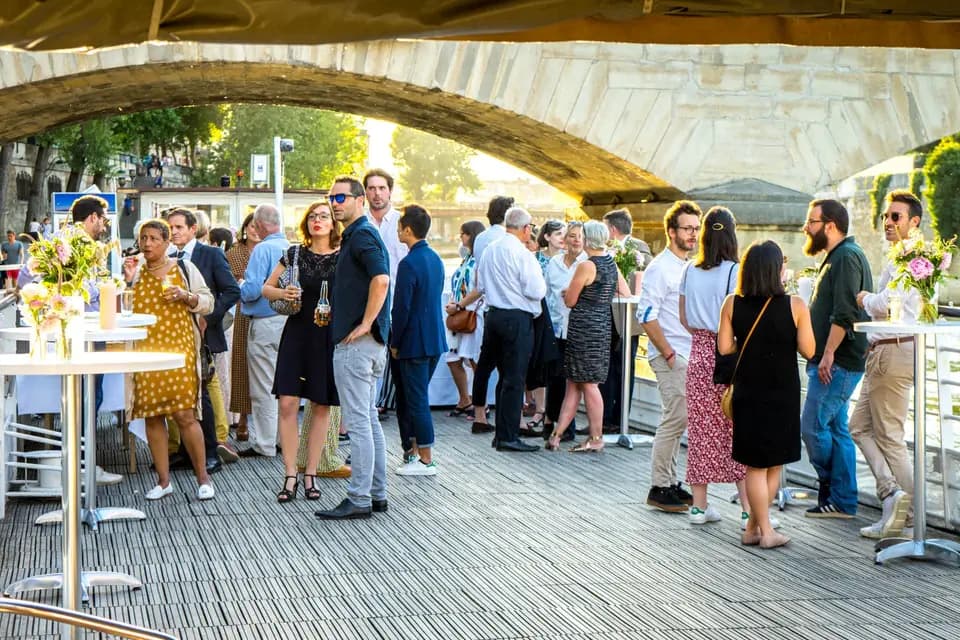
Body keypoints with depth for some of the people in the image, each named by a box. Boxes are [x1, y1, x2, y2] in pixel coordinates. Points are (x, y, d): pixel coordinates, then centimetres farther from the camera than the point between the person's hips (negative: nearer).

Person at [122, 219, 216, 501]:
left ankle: (203, 477, 5)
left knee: (185, 414, -8)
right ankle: (163, 480, 11)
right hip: (145, 350, 3)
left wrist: (186, 296, -9)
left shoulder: (184, 268, 7)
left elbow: (208, 303, 9)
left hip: (179, 349, -3)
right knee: (152, 415, 2)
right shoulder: (135, 272, 12)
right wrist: (127, 281, -6)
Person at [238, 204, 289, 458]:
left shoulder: (263, 249, -14)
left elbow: (252, 290, -20)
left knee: (263, 389, -1)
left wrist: (241, 285, 0)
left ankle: (264, 444, 3)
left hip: (265, 323, -7)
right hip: (289, 320, 7)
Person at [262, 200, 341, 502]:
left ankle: (311, 474, 16)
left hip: (331, 338, -1)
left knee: (321, 406, 5)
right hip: (297, 333, 1)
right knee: (287, 403, -8)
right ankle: (290, 475, 0)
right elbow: (266, 288, 12)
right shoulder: (294, 254, 5)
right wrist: (282, 293, -9)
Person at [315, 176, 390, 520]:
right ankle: (377, 494, 19)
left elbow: (381, 278, -27)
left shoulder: (361, 235, -13)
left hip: (356, 343, -11)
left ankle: (359, 499, -5)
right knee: (368, 419, 14)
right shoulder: (355, 235, 19)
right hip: (369, 343, 11)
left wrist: (364, 324, -23)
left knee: (358, 421, -8)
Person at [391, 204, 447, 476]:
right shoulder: (435, 259, 10)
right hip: (435, 340, 9)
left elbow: (401, 308, -18)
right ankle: (413, 449, 23)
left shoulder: (409, 264, -17)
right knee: (407, 396, 17)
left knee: (416, 400, -2)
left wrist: (395, 343, -7)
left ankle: (426, 459, 1)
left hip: (415, 342, -9)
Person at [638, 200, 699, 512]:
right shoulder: (659, 268, -11)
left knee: (678, 419, 11)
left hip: (690, 355, 8)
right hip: (670, 357, -8)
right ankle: (659, 487, -5)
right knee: (675, 418, -12)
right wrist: (668, 353, -17)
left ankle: (670, 481, 18)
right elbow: (647, 316, -16)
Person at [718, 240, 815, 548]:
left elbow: (724, 347, -4)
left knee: (755, 465, 9)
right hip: (783, 393, -2)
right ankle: (757, 526, 17)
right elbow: (808, 350, -10)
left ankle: (763, 529, 11)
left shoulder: (732, 304, -6)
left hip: (748, 392, 2)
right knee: (774, 464, 13)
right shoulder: (795, 305, -12)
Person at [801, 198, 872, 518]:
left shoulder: (846, 257, -14)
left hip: (837, 363, -10)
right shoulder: (838, 257, 20)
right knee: (836, 430, 10)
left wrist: (828, 354, -23)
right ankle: (843, 501, 12)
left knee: (813, 426, -7)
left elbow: (844, 314, -22)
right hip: (834, 362, 10)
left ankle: (831, 491, 4)